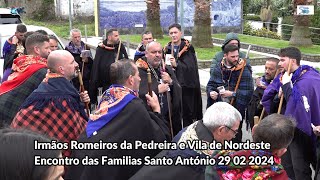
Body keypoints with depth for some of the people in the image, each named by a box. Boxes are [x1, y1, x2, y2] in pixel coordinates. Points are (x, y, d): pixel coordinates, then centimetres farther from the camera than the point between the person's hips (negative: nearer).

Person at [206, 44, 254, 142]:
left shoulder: (244, 70, -10)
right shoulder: (218, 68, 4)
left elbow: (248, 91, -16)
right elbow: (211, 84, 11)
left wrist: (232, 94, -24)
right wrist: (211, 92, -10)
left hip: (236, 109, -4)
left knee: (235, 135, 7)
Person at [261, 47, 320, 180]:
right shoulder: (285, 77, 3)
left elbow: (298, 106, -33)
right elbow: (266, 100, 5)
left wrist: (286, 85, -27)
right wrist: (278, 96, -15)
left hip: (300, 132, -7)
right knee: (287, 168, 23)